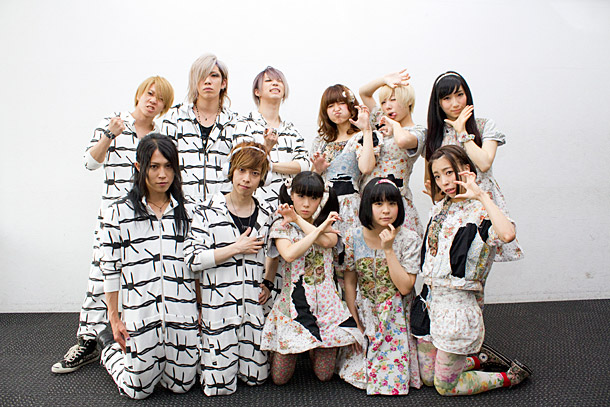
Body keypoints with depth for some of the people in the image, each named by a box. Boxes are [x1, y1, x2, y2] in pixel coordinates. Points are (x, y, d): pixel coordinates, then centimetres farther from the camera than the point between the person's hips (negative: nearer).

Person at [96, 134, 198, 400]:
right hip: (140, 315, -2)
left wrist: (200, 309, 7)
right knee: (137, 390, 11)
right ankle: (109, 343, 36)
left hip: (183, 314, 3)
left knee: (181, 386, 11)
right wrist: (113, 317, 1)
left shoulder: (188, 212, 5)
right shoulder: (119, 213, -2)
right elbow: (110, 269, 1)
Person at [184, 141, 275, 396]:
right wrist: (237, 248, -13)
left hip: (255, 305, 4)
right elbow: (193, 259, -12)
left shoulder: (266, 214, 7)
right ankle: (203, 343, 29)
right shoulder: (208, 211, -6)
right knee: (219, 386, 2)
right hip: (219, 304, -3)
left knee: (256, 378, 10)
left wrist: (268, 283, 4)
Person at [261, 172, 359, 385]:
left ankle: (314, 349, 37)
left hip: (325, 302, 2)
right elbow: (289, 254, -23)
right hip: (294, 304, -2)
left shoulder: (326, 224, 8)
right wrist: (318, 228, -18)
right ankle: (299, 349, 33)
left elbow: (327, 241, -17)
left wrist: (298, 219, -10)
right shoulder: (282, 226, -2)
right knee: (279, 378, 2)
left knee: (325, 375, 6)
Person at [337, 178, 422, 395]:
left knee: (392, 377, -3)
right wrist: (355, 322, 0)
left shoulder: (409, 239, -14)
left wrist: (388, 249, -25)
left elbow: (405, 287, -20)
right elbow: (350, 282, 0)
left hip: (396, 318, -2)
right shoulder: (354, 236, -9)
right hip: (365, 316, 2)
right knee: (354, 372, 2)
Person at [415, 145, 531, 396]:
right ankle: (481, 359, 39)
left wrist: (481, 195, -29)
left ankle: (510, 376, 26)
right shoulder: (439, 209, 9)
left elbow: (507, 234, -38)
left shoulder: (480, 212, -13)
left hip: (458, 304, -7)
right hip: (431, 299, 7)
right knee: (427, 378, 19)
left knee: (446, 387, 6)